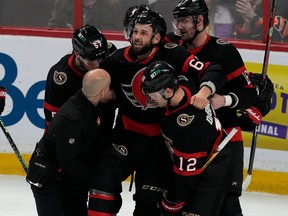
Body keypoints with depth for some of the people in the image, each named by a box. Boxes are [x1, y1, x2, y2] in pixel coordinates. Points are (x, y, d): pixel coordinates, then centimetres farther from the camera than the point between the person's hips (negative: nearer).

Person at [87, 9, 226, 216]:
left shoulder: (172, 56, -15)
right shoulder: (117, 61, -8)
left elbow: (213, 71, -19)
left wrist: (204, 91, -38)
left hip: (160, 139, -1)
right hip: (127, 134, 1)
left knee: (150, 199, 5)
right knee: (105, 177, -20)